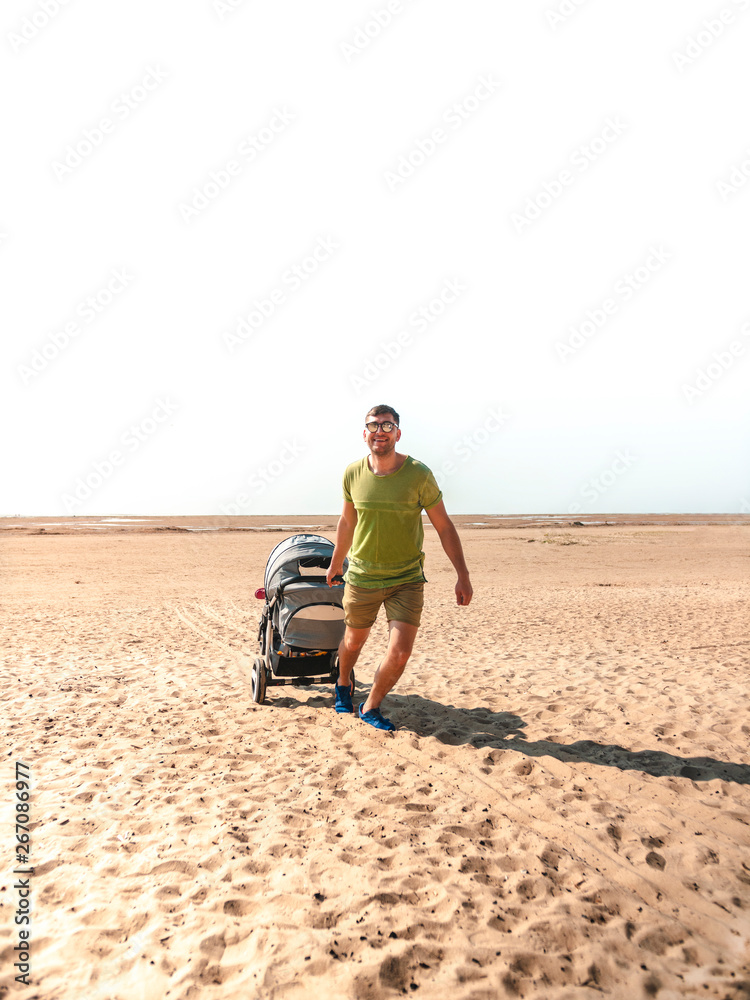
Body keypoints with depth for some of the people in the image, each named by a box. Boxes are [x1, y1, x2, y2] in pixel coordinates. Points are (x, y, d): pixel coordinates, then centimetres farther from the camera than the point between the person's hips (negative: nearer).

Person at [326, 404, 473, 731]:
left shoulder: (418, 474, -12)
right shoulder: (353, 474, -4)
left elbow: (444, 527, -5)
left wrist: (463, 576, -7)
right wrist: (336, 563, 21)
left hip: (407, 579, -2)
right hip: (361, 577, 2)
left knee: (399, 652, -10)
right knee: (354, 641, 19)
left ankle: (371, 707, 17)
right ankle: (343, 685, 52)